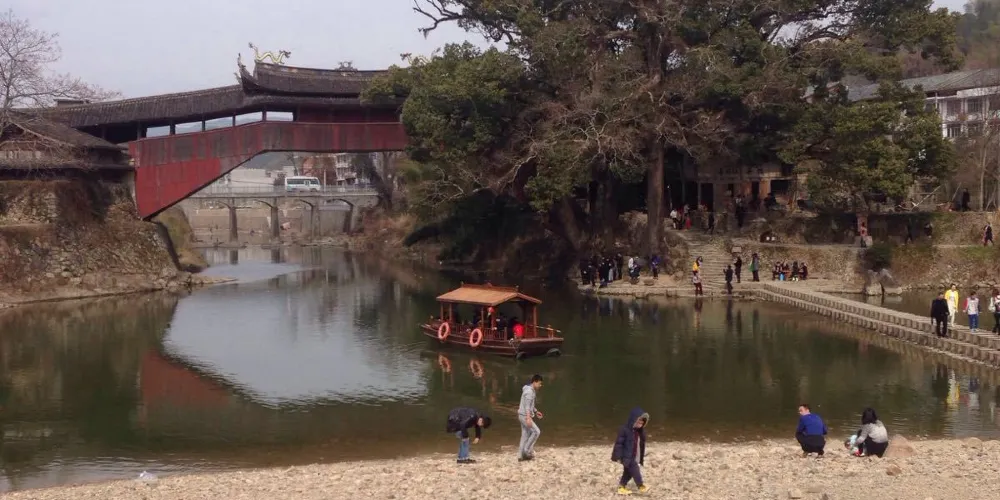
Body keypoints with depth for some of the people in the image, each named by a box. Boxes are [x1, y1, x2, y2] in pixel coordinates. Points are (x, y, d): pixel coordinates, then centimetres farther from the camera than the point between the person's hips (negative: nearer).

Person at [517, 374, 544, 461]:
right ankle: (527, 450, -2)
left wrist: (536, 411, 27)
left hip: (524, 416, 10)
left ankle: (521, 455, 12)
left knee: (525, 435, 10)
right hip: (525, 416, -10)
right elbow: (527, 406, -26)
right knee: (536, 431, -7)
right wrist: (528, 418, -32)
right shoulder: (529, 391, -18)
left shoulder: (532, 391, 14)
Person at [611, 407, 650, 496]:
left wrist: (641, 458, 19)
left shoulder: (640, 431, 6)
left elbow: (641, 444, 16)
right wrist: (618, 457, -18)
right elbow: (619, 443, -17)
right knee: (635, 471, -9)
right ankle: (641, 486, 3)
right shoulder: (625, 430, -19)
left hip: (635, 457, 8)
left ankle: (621, 487, 23)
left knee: (628, 472, 13)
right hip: (627, 457, -8)